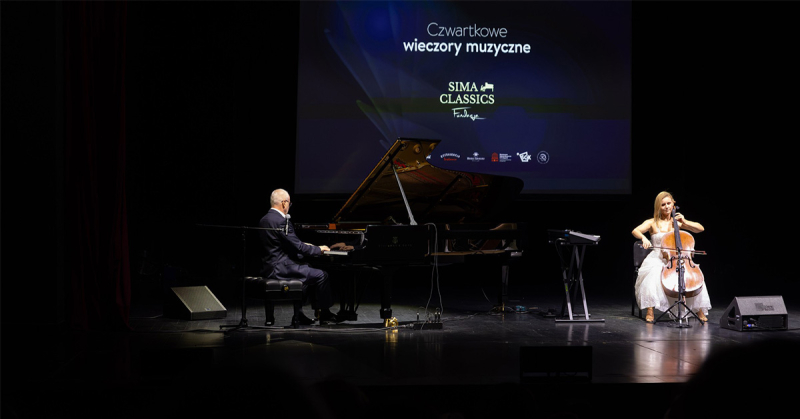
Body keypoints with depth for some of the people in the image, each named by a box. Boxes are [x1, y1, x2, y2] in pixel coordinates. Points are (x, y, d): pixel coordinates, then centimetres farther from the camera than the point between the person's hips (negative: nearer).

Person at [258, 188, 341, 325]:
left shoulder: (264, 219, 12)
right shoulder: (281, 221, -18)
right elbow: (298, 247, -18)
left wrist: (304, 246, 22)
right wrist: (319, 249, -4)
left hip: (270, 267, 10)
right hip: (280, 268, -10)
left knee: (309, 270, 25)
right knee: (321, 275, -4)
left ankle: (298, 315, 22)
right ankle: (324, 315, 7)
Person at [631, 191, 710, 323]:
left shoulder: (677, 222, 12)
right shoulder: (652, 223, 6)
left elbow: (700, 228, 8)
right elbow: (635, 231, -10)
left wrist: (684, 222, -7)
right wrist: (644, 238, -32)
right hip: (657, 260, -2)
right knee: (654, 275, -36)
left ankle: (699, 310, -10)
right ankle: (650, 311, -31)